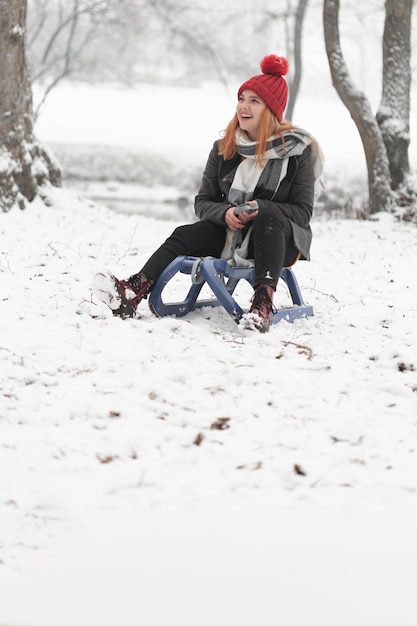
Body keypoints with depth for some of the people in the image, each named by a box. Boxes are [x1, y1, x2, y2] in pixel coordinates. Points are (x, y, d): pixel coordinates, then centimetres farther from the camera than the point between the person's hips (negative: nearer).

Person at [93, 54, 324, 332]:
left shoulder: (298, 150, -7)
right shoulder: (225, 149, 4)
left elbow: (303, 212, -8)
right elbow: (203, 201, 6)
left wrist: (261, 209, -25)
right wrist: (225, 213, -17)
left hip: (279, 241, -4)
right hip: (231, 234, 4)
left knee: (269, 219, -37)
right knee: (185, 235, -22)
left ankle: (263, 302, -51)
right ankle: (131, 294, -42)